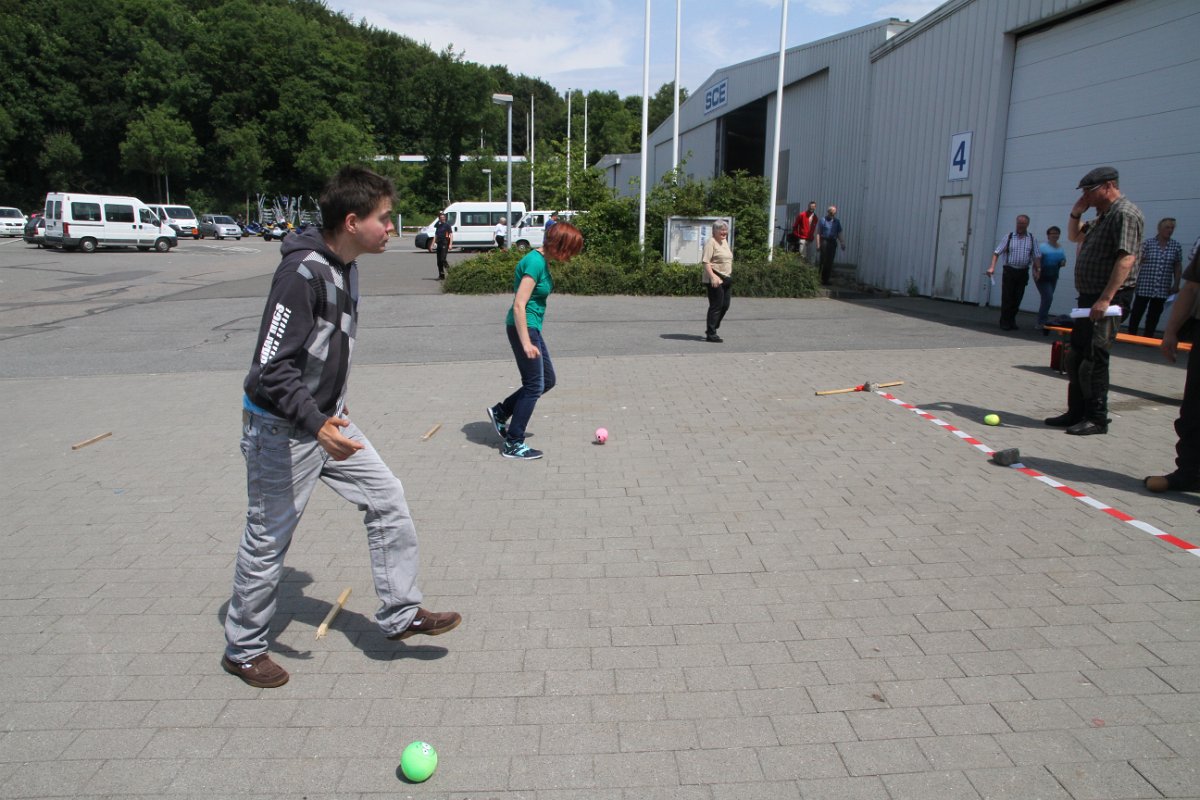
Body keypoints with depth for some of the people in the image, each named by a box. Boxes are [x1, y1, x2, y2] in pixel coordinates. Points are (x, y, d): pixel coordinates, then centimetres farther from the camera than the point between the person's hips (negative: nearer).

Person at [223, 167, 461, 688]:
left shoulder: (346, 267, 4)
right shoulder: (302, 272, -24)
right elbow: (271, 366, -27)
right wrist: (316, 424, -36)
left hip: (326, 420, 9)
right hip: (281, 429, -9)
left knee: (387, 499, 7)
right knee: (268, 539, 5)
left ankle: (400, 614, 19)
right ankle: (243, 649, 27)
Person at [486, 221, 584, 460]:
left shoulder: (542, 261, 10)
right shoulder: (535, 263, -19)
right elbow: (519, 306, -23)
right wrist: (526, 343, -25)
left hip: (532, 327, 10)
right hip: (523, 328, -10)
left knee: (547, 380, 16)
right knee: (534, 386, -2)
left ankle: (500, 412, 24)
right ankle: (513, 445, 7)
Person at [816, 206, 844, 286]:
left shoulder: (837, 221, 14)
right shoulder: (822, 220, 2)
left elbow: (839, 234, 16)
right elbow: (818, 233, -2)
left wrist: (842, 243, 4)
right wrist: (818, 244, -10)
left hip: (833, 242, 4)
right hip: (824, 241, -4)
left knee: (830, 262, 3)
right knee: (824, 261, -8)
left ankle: (827, 279, 9)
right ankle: (821, 279, -3)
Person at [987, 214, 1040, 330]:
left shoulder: (1032, 239, 7)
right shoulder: (1009, 237, 1)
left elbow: (1036, 256, 8)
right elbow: (997, 252, -3)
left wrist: (1037, 271, -2)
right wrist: (992, 267, -15)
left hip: (1023, 272, 2)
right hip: (1009, 271, -2)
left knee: (1017, 299, 7)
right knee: (1007, 298, -3)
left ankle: (1012, 321, 18)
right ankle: (1004, 323, 3)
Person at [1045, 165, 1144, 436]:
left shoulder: (1124, 214, -13)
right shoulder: (1103, 215, 18)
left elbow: (1126, 259, -23)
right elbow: (1074, 237, 33)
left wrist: (1105, 299, -29)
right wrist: (1076, 212, 13)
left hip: (1106, 300, -10)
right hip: (1089, 297, 10)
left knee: (1094, 359, -8)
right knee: (1076, 357, 13)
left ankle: (1097, 419, 0)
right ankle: (1076, 413, 22)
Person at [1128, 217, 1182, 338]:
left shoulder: (1176, 246, 5)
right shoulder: (1148, 243, -3)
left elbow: (1178, 267, 10)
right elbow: (1137, 262, -3)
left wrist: (1176, 285, 5)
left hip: (1162, 288, 3)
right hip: (1145, 286, -3)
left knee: (1154, 315, 8)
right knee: (1137, 312, 1)